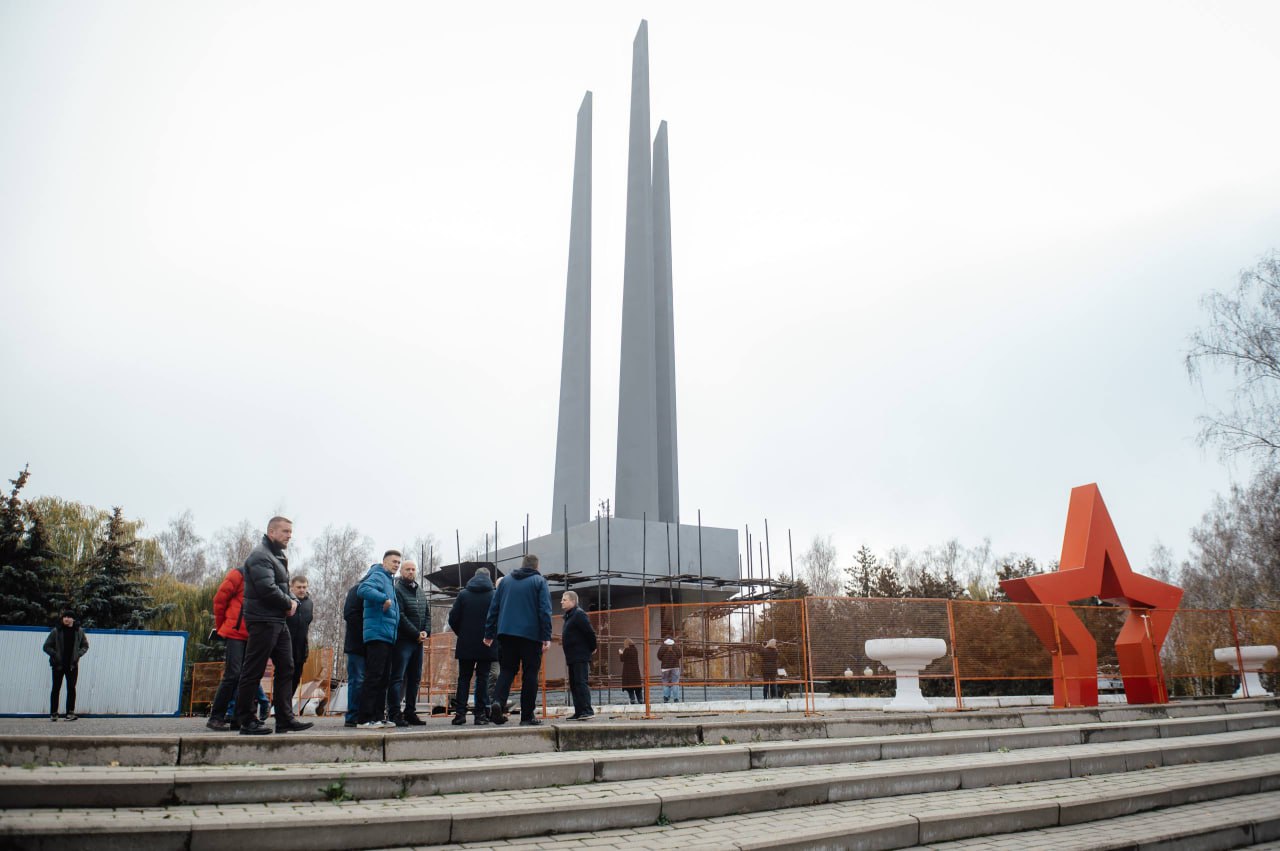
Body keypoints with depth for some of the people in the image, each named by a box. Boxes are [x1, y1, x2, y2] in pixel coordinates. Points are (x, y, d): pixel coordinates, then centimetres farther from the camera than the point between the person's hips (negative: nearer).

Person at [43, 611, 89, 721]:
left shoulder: (79, 631, 2)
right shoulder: (56, 631, -4)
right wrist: (55, 655, -12)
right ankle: (53, 713, 11)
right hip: (58, 665, -1)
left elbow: (85, 645, 12)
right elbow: (47, 646, 1)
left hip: (72, 665, 1)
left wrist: (78, 654, -4)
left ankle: (70, 713, 2)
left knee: (71, 688, -1)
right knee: (56, 688, 4)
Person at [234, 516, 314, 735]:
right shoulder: (261, 555, -12)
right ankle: (246, 721, 5)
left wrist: (291, 602, -1)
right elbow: (267, 588, -23)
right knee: (253, 672, -2)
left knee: (286, 669, 9)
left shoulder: (278, 556, 20)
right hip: (263, 621, -10)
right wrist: (289, 603, -9)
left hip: (278, 621, 10)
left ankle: (285, 719, 12)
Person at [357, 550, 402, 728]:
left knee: (384, 679, 11)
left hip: (387, 637, 10)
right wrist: (384, 598, -28)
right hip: (377, 634, -10)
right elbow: (363, 589, -27)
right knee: (373, 677, -9)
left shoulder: (389, 580, 21)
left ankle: (379, 716, 15)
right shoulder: (378, 576, -6)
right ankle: (364, 718, -7)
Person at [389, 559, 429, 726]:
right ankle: (394, 713, -6)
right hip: (402, 640, -7)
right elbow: (400, 616, -14)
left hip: (418, 641, 8)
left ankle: (410, 712, 16)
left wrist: (426, 631, -1)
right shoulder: (397, 590, -7)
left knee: (415, 679, 10)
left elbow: (427, 614, 16)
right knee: (398, 678, -7)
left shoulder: (421, 591, 16)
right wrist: (416, 634, -13)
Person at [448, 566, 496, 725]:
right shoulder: (494, 596, -4)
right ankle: (481, 714, 2)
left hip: (465, 645, 1)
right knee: (482, 678, 4)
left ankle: (460, 713, 4)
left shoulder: (463, 594, 1)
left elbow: (453, 619, -1)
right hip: (486, 646, -1)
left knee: (464, 678, 10)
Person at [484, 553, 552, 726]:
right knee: (530, 674, 4)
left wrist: (489, 634, 14)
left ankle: (498, 700, -14)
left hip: (506, 633, 3)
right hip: (531, 635, -3)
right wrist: (546, 637, -8)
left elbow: (493, 608, 11)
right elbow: (545, 611, -7)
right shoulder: (539, 582, 3)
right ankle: (527, 716, 4)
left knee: (506, 670, 11)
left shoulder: (506, 581, 13)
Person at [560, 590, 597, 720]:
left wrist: (592, 648, -7)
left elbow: (590, 632, -16)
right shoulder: (569, 616, 18)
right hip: (572, 657, 10)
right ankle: (579, 712, 12)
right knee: (573, 684, 9)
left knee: (581, 683, -13)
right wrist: (567, 657, 18)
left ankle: (587, 710, -12)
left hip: (580, 657, -10)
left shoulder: (579, 615, -12)